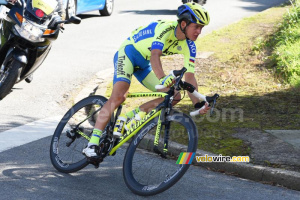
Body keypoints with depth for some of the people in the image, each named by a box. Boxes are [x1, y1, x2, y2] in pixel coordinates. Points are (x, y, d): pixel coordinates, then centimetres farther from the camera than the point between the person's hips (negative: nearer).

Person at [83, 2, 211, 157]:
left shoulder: (189, 46, -6)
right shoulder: (165, 28, -28)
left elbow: (189, 76, -7)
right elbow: (155, 56, -42)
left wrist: (198, 104, -18)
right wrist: (163, 79, -59)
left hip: (144, 64, 8)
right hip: (128, 52, -8)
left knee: (174, 96, -5)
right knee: (118, 96, -29)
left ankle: (130, 116, 0)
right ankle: (92, 144, -29)